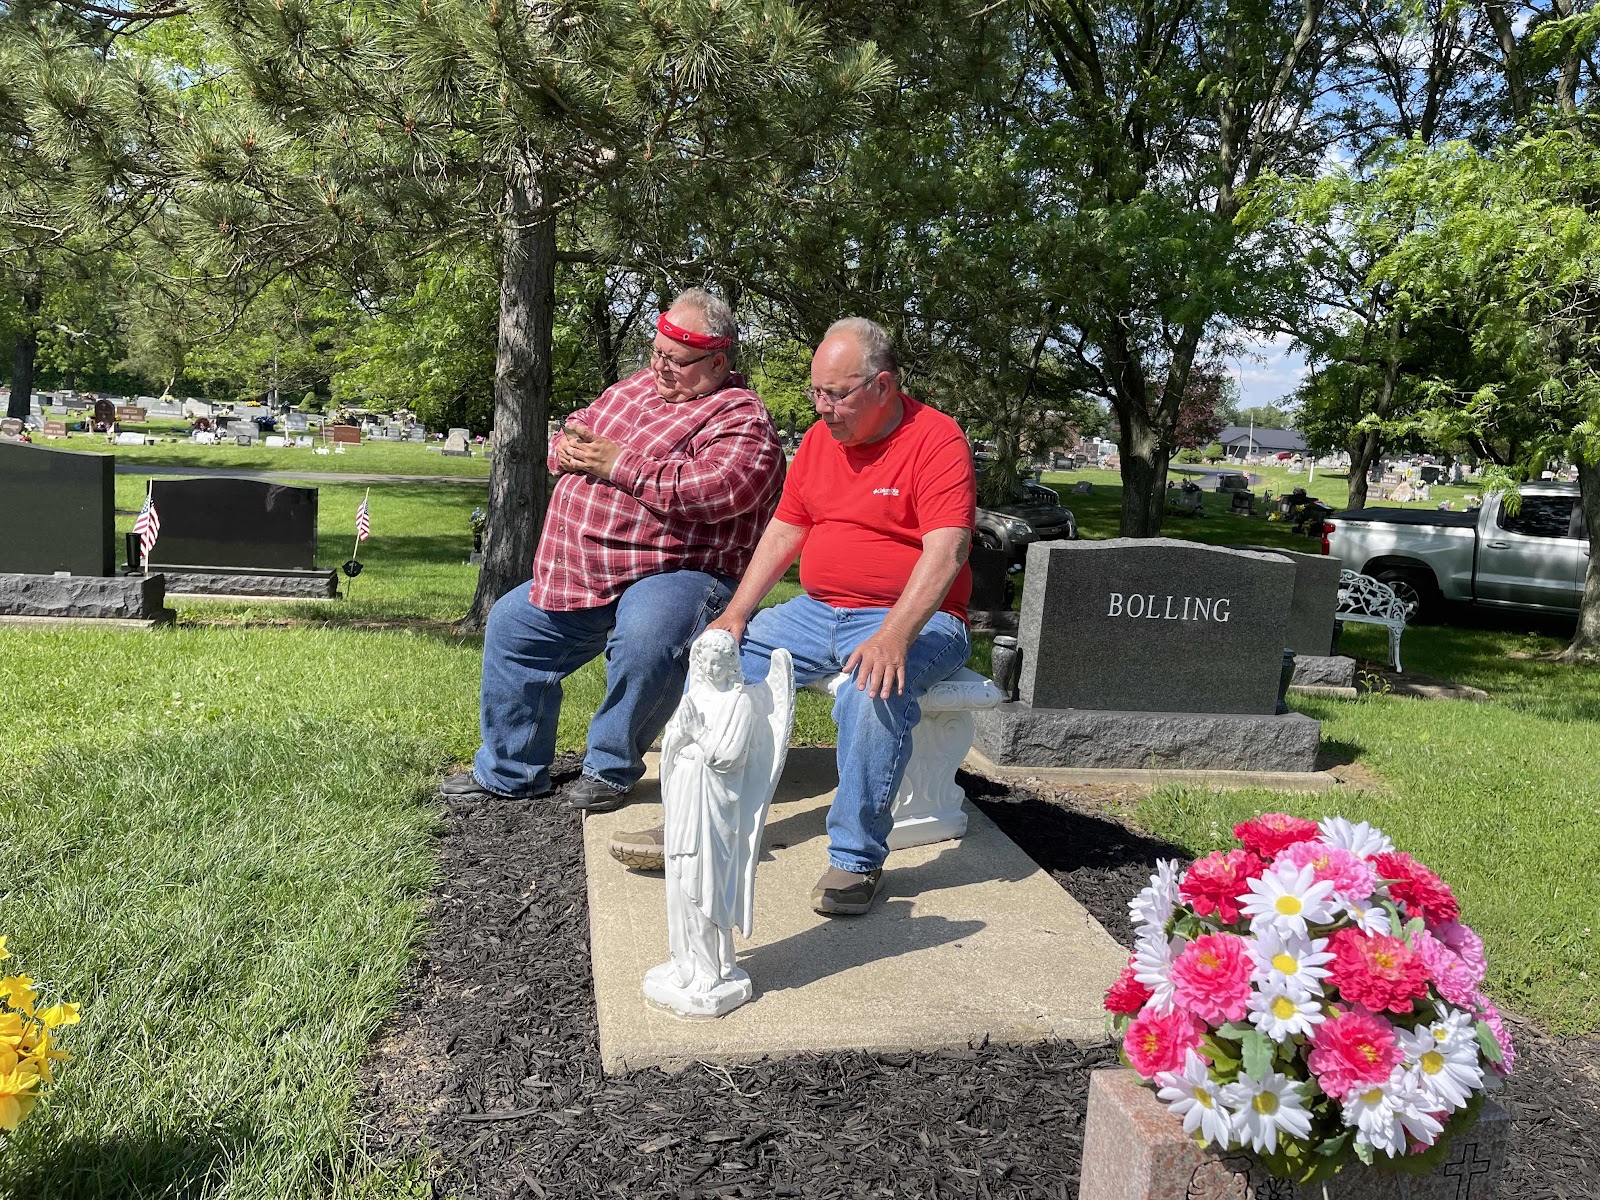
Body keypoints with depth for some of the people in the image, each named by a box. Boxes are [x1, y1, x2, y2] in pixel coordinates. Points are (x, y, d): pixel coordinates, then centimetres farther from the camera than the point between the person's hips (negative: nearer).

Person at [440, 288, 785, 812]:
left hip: (676, 574, -9)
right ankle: (510, 771, 31)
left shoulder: (739, 416, -10)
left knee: (646, 636, -39)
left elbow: (716, 488, -29)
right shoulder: (637, 386, 15)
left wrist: (618, 465, -21)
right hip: (580, 575, 9)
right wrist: (569, 447, -2)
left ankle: (610, 769, -14)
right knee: (510, 626, 16)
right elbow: (572, 433, 25)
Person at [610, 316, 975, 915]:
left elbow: (946, 551, -23)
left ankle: (857, 859, -20)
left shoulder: (937, 439, -12)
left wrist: (892, 636, -36)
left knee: (874, 688, -36)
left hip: (915, 621, -7)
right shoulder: (818, 439, 10)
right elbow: (783, 533, 12)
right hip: (817, 612, 7)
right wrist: (735, 612, 0)